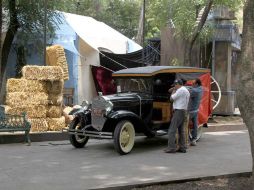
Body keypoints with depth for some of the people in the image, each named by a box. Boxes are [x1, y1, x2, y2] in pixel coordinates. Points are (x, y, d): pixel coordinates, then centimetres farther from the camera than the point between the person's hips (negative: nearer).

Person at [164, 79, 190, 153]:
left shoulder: (180, 90, -13)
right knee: (181, 130, 13)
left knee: (172, 130, -9)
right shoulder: (186, 90, 18)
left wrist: (173, 91, 4)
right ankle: (182, 148, 14)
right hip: (183, 111, 10)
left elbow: (171, 98, -11)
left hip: (178, 111, -10)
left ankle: (171, 148, -12)